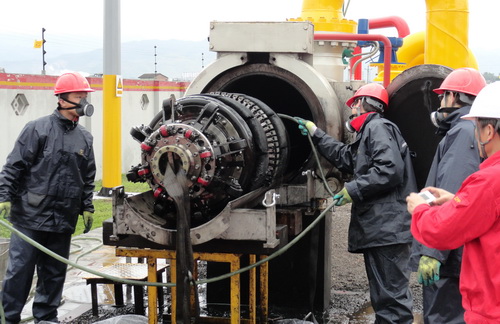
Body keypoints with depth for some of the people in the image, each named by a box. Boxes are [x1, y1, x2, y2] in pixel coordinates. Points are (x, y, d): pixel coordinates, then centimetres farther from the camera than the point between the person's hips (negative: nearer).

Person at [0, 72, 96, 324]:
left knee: (54, 274, 12)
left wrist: (87, 208, 16)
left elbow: (88, 178, 20)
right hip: (29, 217, -5)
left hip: (63, 221, 5)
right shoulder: (37, 129, -5)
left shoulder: (85, 138, 11)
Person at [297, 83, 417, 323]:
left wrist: (354, 190, -15)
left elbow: (390, 169, -21)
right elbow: (344, 157, 32)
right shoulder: (369, 132, 25)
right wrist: (315, 134, 32)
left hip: (387, 228, -11)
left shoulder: (378, 127, -8)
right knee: (383, 295, 15)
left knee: (391, 296, -12)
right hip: (378, 229, 11)